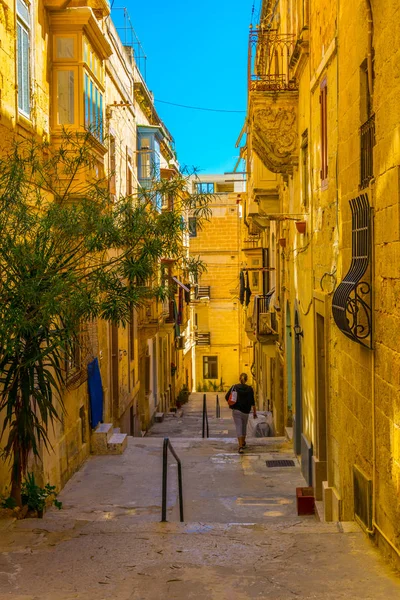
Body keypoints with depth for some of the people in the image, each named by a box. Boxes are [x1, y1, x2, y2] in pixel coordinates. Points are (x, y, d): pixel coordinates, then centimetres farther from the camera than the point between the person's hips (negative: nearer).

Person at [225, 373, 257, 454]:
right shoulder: (249, 389, -3)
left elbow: (227, 397, -5)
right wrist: (254, 412, -1)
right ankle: (243, 443, 40)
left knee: (238, 428, -4)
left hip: (236, 410, -1)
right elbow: (252, 402, -6)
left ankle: (241, 446, -18)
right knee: (244, 427, 21)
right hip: (245, 411, 1)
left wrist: (231, 403, 13)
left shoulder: (234, 387, -2)